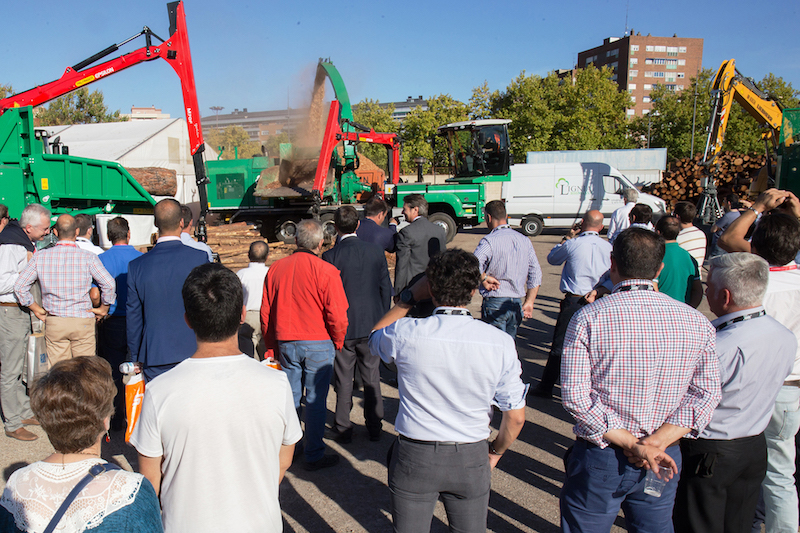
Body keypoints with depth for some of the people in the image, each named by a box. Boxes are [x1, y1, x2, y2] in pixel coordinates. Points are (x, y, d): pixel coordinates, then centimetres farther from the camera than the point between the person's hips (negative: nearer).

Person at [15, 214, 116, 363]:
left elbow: (19, 286, 2)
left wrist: (36, 309, 12)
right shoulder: (88, 258, -9)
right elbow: (109, 284, -14)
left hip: (53, 323, 2)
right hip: (83, 322, -2)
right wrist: (103, 309, 1)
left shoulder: (40, 257, -1)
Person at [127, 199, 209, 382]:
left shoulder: (136, 265, 0)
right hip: (193, 353, -2)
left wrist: (135, 360, 17)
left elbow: (133, 317, 6)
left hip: (154, 361, 2)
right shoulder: (200, 257, -7)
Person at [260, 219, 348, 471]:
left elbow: (265, 312, 8)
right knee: (315, 400, 5)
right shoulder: (326, 271, -13)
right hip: (318, 344, -4)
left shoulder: (275, 268, 1)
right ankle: (313, 455, 14)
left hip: (285, 343, 4)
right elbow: (337, 315, -13)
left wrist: (271, 346, 17)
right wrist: (338, 343, 5)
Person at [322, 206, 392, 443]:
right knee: (372, 377, 13)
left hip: (343, 326, -3)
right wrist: (382, 321, 14)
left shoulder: (331, 256, -12)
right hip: (371, 325, 3)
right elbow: (386, 289, 4)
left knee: (344, 380, 9)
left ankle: (343, 428, 19)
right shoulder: (376, 252, -2)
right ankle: (374, 428, 23)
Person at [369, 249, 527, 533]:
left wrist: (410, 298, 7)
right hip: (470, 460, 1)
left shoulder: (406, 333, -17)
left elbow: (375, 337, 9)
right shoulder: (500, 342, -13)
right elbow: (516, 417, -6)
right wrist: (496, 451, 12)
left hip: (414, 457, -1)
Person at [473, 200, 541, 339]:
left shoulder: (489, 241, -12)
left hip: (495, 303, -6)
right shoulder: (524, 240, 8)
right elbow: (536, 274, 10)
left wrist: (484, 278, -9)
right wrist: (529, 302, 14)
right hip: (517, 303, 6)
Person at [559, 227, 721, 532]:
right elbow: (707, 394, -4)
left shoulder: (588, 318, -14)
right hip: (664, 461, 3)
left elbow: (574, 395, -18)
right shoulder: (696, 322, -3)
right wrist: (655, 443, -12)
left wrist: (631, 444, -15)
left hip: (599, 459, -3)